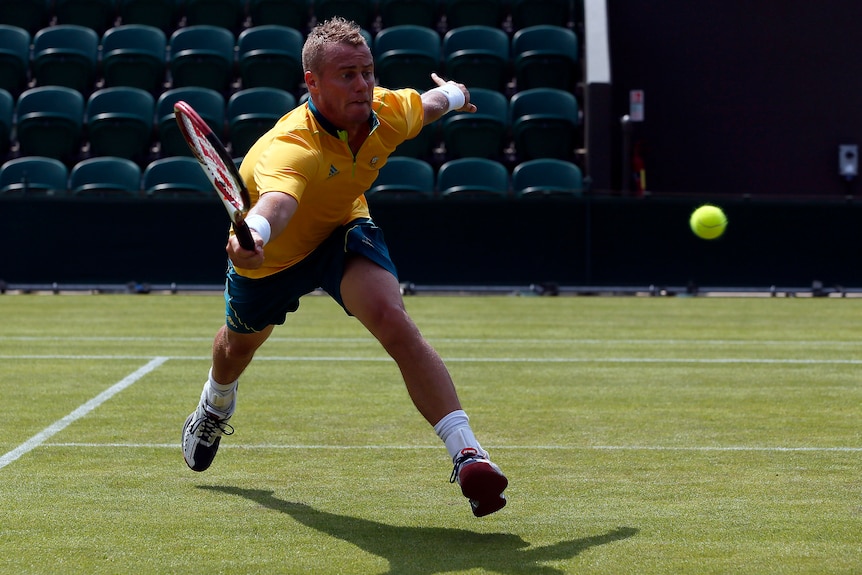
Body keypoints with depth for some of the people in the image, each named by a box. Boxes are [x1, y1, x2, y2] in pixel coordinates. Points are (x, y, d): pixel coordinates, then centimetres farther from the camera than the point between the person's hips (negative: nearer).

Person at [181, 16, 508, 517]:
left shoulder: (389, 111, -25)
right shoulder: (290, 146, -43)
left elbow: (428, 104, 1)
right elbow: (278, 199, -67)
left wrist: (453, 95, 24)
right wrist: (253, 233, -89)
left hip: (343, 230, 2)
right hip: (273, 251, -2)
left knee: (393, 320, -29)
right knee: (239, 344, 27)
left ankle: (467, 453, -33)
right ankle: (216, 405, 65)